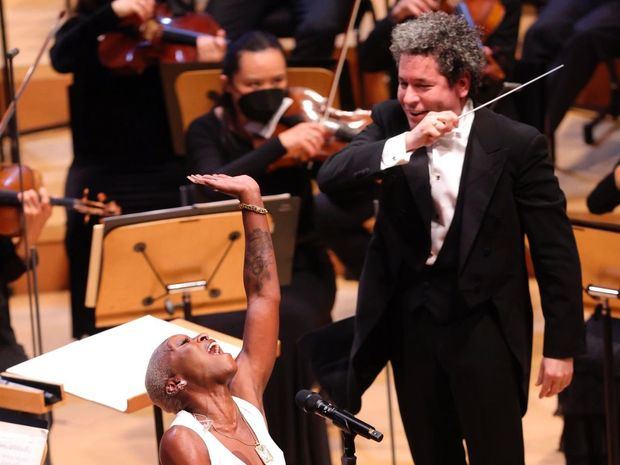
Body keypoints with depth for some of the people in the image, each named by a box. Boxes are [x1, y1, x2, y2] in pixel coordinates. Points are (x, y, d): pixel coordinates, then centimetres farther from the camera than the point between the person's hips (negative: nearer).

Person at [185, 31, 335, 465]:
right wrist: (279, 144, -32)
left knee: (288, 321, -30)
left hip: (296, 265, 0)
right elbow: (216, 189, -25)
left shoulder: (300, 121, -1)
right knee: (214, 330, -29)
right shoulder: (208, 131, -4)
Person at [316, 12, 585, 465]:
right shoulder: (390, 122, -2)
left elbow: (556, 249, -8)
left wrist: (561, 345, -7)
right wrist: (407, 143, -29)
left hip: (483, 321, -3)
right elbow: (330, 178, -17)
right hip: (410, 318, 4)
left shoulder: (516, 144, -12)